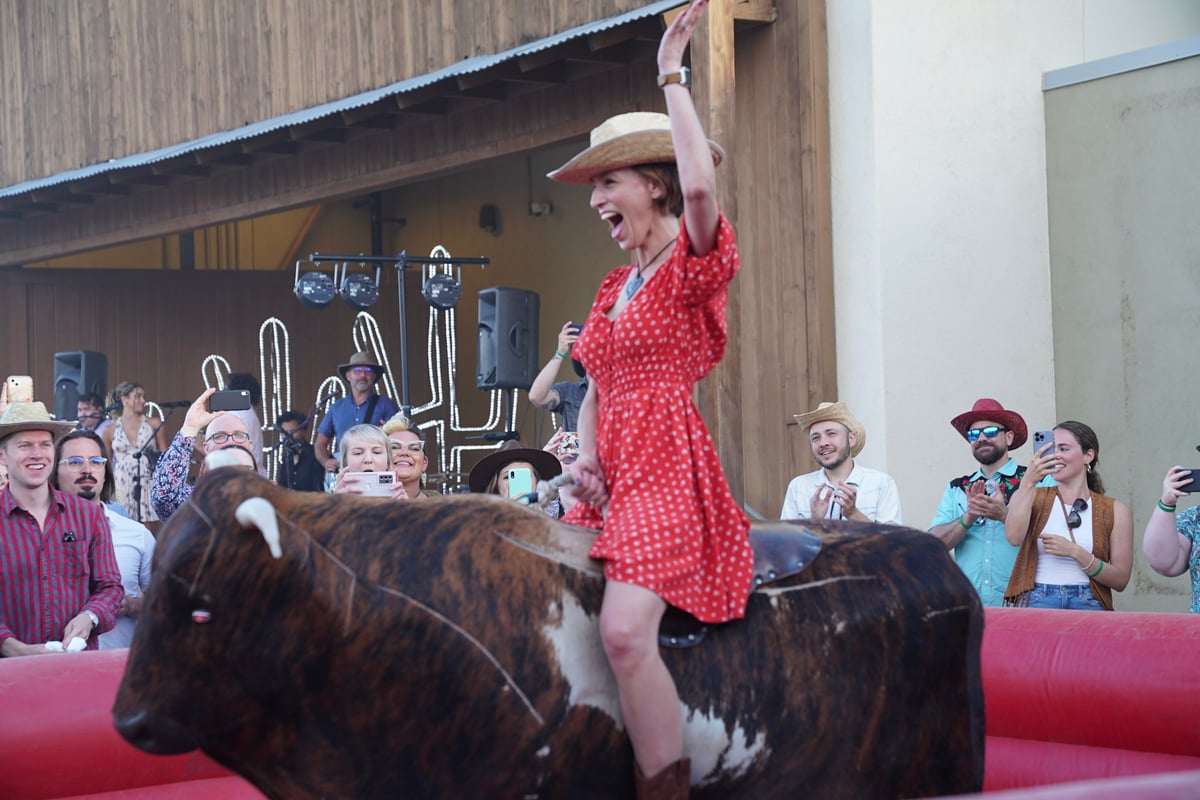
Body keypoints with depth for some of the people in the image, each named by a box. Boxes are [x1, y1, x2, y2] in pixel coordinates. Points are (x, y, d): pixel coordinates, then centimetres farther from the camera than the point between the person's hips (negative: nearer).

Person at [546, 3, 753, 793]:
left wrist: (674, 78, -16)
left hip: (667, 468, -8)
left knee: (625, 630, -28)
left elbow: (701, 185, -24)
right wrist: (586, 458, 5)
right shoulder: (615, 288, 22)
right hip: (611, 480, 9)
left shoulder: (695, 263, -2)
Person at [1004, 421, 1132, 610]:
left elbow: (1120, 580, 4)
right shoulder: (1034, 497, 13)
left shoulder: (1115, 510, 10)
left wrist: (1074, 552, -8)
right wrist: (1029, 481, -15)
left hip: (1087, 604, 1)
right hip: (1036, 601, -1)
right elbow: (1014, 537, -9)